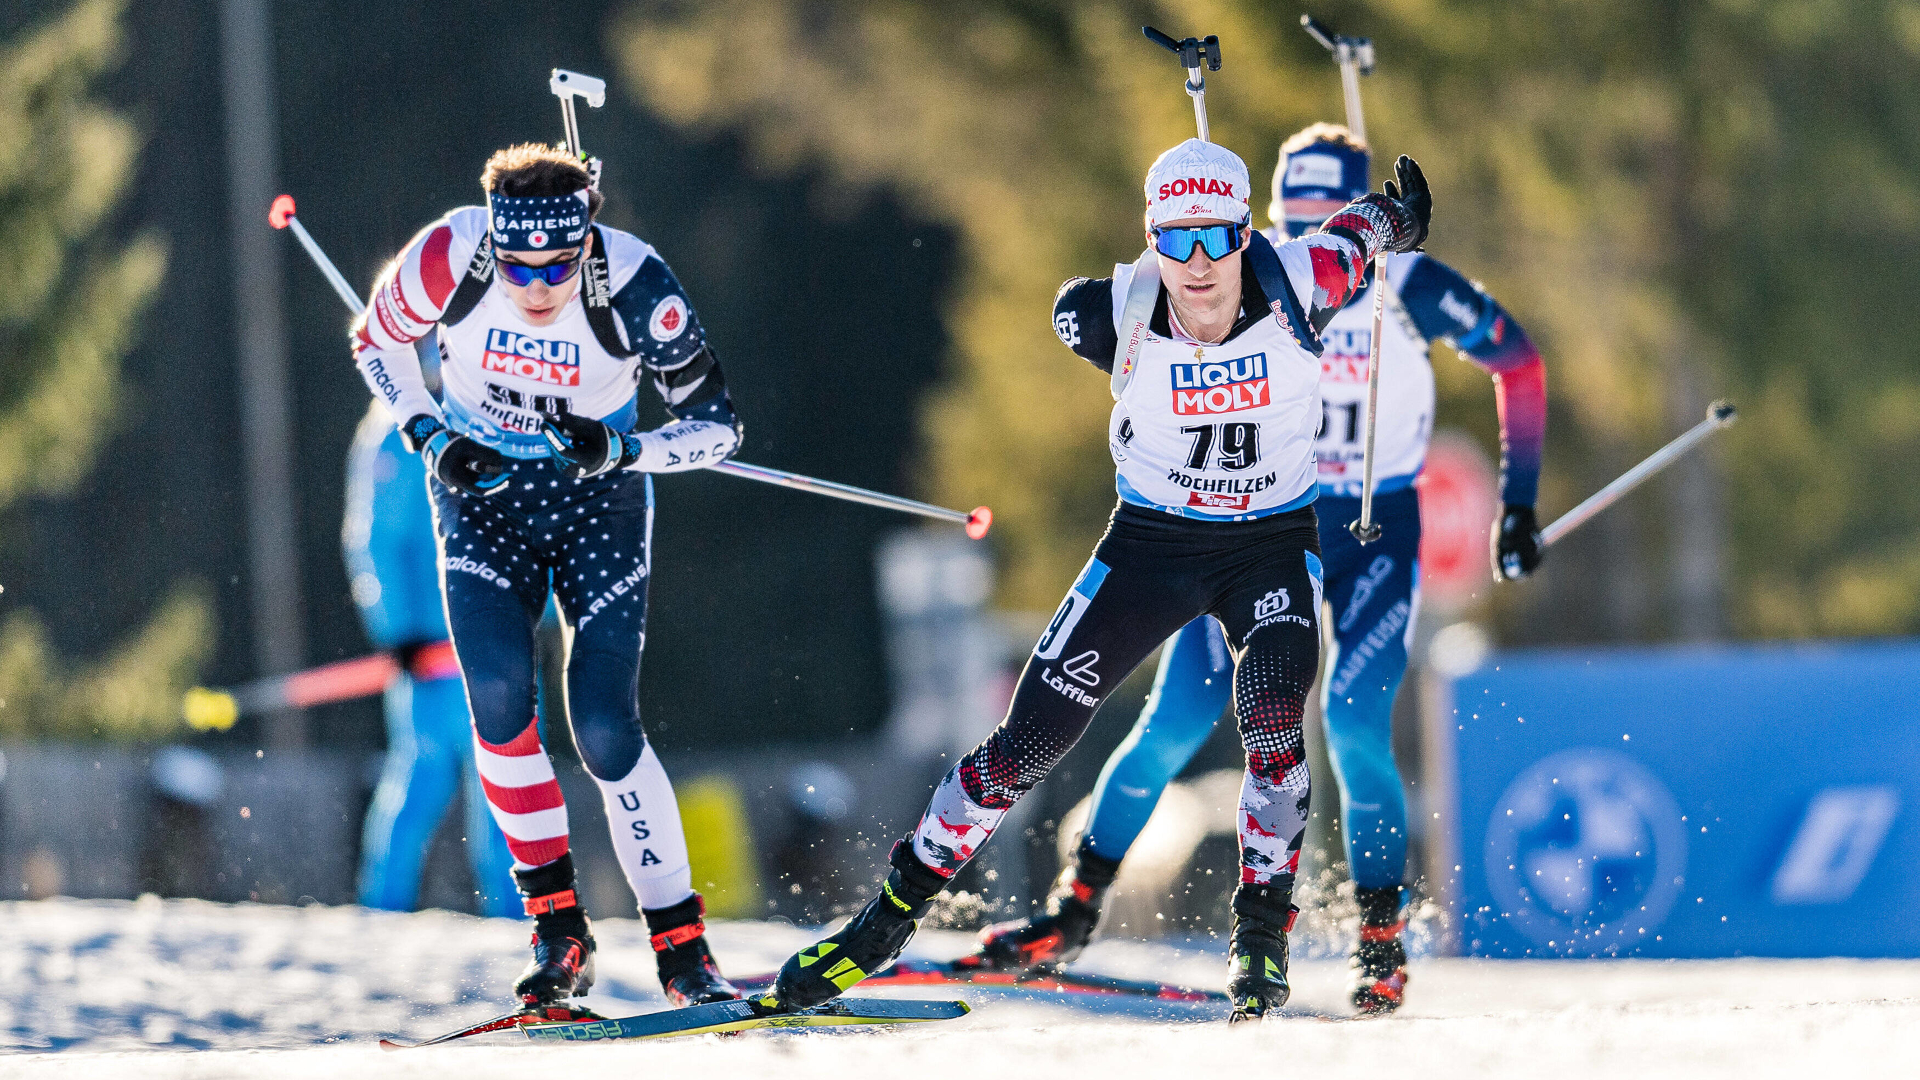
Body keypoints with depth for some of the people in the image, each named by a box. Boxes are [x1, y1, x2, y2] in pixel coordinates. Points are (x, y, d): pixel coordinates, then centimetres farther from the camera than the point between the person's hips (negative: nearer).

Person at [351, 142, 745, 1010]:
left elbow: (717, 424, -15)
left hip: (598, 498, -1)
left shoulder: (636, 288, -25)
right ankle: (557, 925, -6)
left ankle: (682, 947, -1)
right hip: (481, 493, 1)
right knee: (498, 695, -20)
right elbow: (376, 344, 0)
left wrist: (621, 450, -32)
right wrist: (432, 436, -15)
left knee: (604, 730, -12)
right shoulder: (448, 258, -22)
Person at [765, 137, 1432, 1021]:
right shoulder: (1118, 316, -22)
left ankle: (1262, 929, -9)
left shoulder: (1296, 287, -23)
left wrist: (1396, 217, 22)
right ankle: (894, 912, 14)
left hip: (1271, 548, 0)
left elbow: (1360, 228, 0)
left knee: (1273, 722, -27)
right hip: (1151, 542, 0)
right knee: (1028, 742, -2)